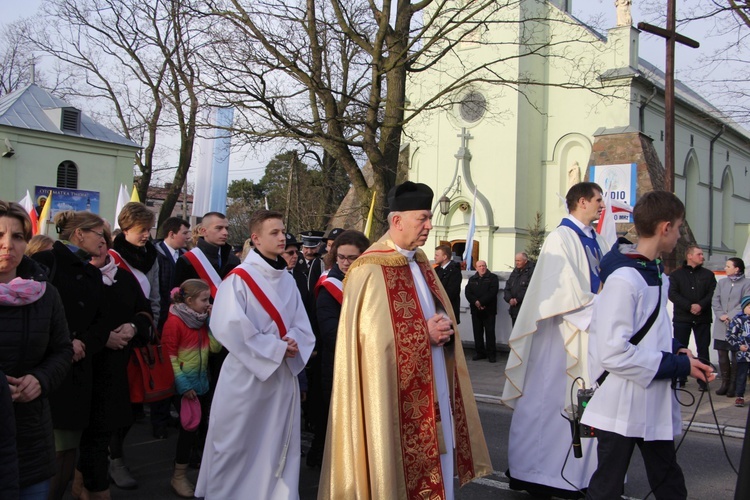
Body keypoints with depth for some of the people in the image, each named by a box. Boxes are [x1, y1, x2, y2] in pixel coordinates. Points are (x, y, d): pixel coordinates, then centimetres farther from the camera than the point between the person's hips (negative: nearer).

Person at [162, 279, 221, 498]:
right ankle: (178, 476, 9)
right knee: (189, 426, -4)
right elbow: (169, 355, -16)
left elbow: (215, 347, 0)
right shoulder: (174, 321, -14)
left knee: (200, 425, 10)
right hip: (185, 384, -7)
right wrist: (182, 384, -18)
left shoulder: (202, 320, 7)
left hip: (201, 381, 7)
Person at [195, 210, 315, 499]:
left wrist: (293, 341, -13)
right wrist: (276, 348, -17)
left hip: (284, 373, 5)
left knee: (278, 444, 11)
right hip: (247, 375, -5)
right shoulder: (239, 279, -10)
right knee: (238, 445, 6)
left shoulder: (287, 279, 9)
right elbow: (232, 328, -17)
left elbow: (301, 324, 10)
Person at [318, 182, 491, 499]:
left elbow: (440, 316, 19)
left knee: (436, 461, 13)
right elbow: (373, 335, -20)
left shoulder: (421, 262, 12)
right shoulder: (370, 271, -15)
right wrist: (425, 333, -17)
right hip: (397, 394, -8)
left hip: (434, 388, 8)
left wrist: (443, 328, -4)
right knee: (399, 468, 2)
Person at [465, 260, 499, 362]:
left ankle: (491, 354, 0)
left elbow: (492, 292, -10)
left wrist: (481, 302, -17)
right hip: (476, 310, 4)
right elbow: (467, 292, 4)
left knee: (490, 331, -4)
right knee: (477, 331, 6)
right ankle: (480, 352, 14)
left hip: (489, 310, -4)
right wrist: (475, 302, -13)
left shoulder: (493, 278, 3)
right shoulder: (472, 279, 15)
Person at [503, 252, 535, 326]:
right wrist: (509, 299, -3)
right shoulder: (515, 272, 18)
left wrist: (517, 299, -14)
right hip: (514, 309, 8)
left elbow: (529, 289, -16)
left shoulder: (531, 271, -7)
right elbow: (507, 288, 15)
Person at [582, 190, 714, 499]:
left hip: (654, 404, 9)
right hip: (622, 407, -9)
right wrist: (679, 365, -18)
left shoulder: (656, 273, 8)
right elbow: (614, 353, -26)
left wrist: (676, 349, -1)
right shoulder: (623, 279, -21)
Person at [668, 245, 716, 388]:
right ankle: (680, 379, 9)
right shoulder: (676, 274, 8)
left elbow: (713, 293, 2)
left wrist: (701, 305, -15)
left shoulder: (708, 274, 13)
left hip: (702, 318, 1)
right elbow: (672, 294, -4)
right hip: (682, 318, -1)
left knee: (703, 349, 1)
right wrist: (689, 306, -15)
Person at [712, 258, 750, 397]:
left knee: (736, 357, 0)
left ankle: (733, 385, 7)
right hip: (721, 327, 4)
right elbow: (715, 301, 7)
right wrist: (721, 315, -9)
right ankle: (725, 383, 16)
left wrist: (730, 316, -14)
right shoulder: (721, 283, 13)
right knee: (722, 355, 6)